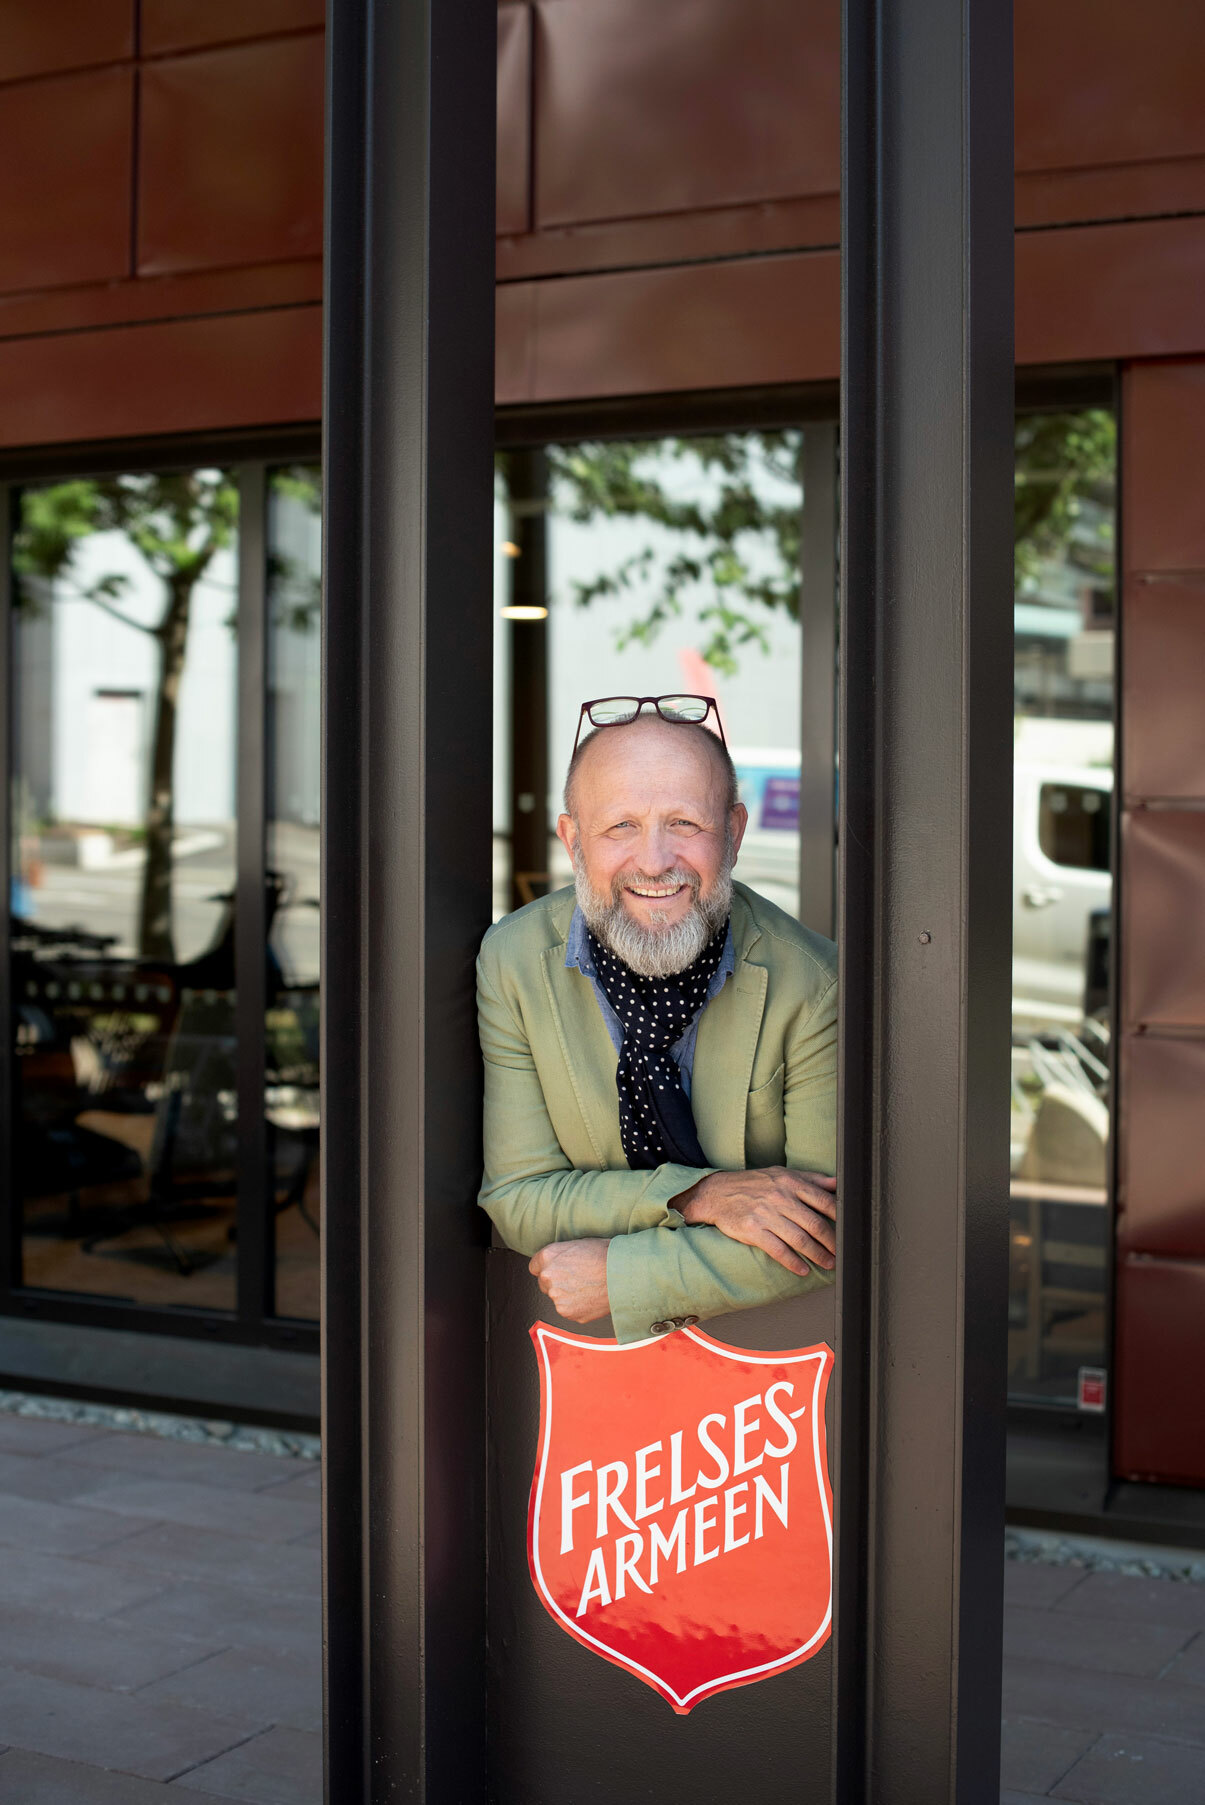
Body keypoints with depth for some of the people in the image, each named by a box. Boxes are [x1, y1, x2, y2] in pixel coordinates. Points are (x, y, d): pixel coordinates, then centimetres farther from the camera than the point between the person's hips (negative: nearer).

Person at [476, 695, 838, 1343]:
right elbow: (516, 1201, -6)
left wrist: (618, 1276, -17)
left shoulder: (811, 983, -14)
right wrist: (697, 1194, -20)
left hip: (767, 1336, 0)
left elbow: (830, 1231, -13)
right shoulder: (511, 964, -8)